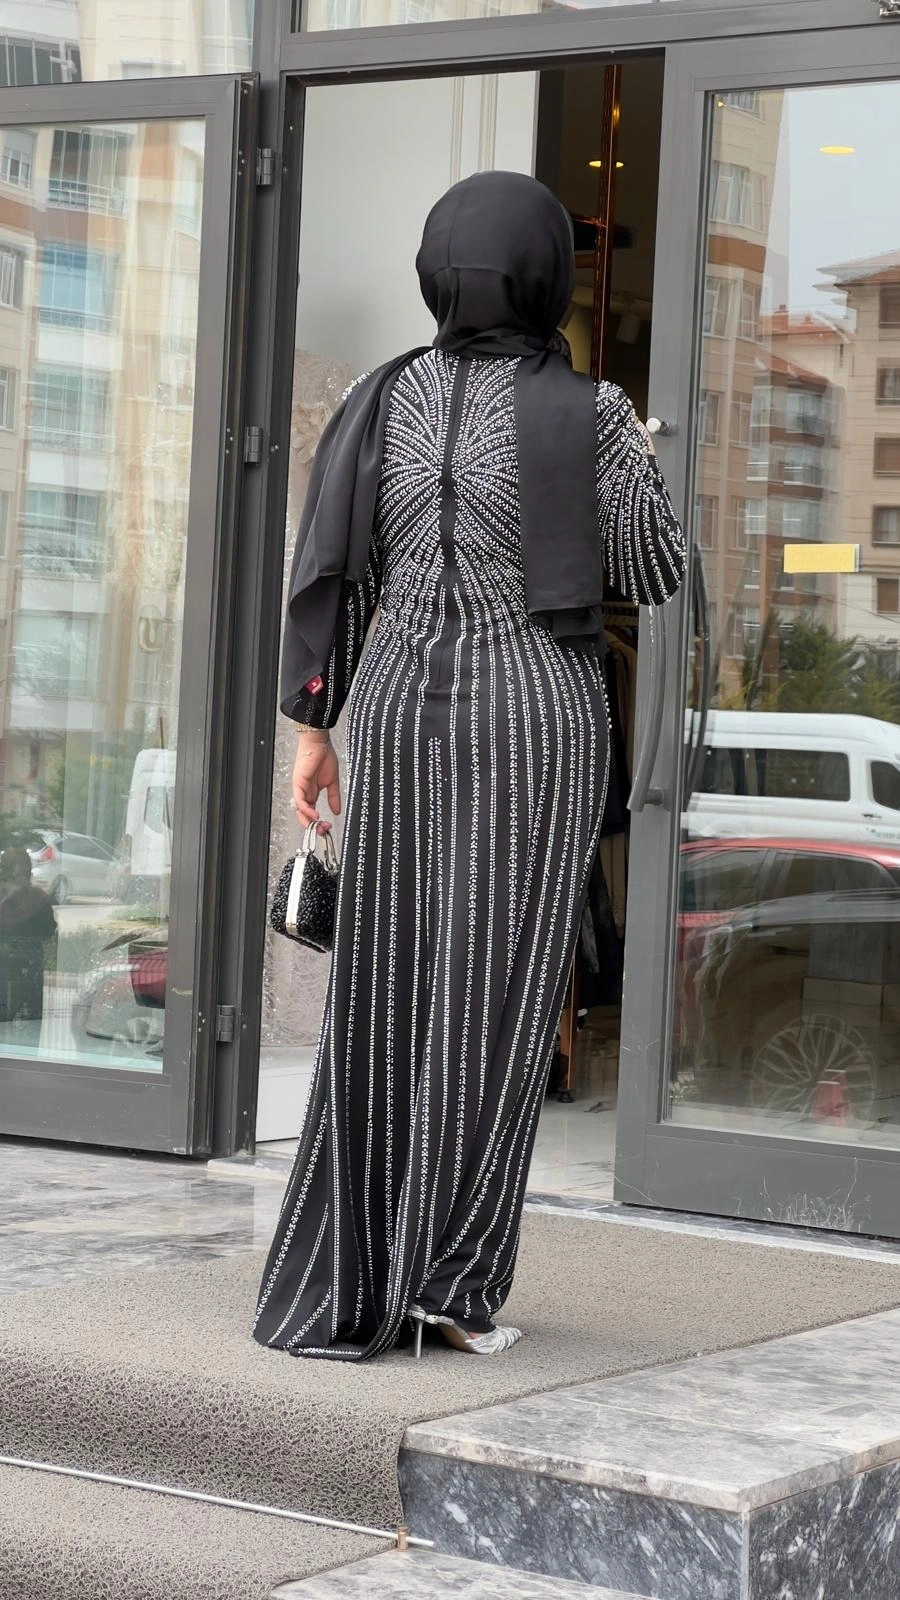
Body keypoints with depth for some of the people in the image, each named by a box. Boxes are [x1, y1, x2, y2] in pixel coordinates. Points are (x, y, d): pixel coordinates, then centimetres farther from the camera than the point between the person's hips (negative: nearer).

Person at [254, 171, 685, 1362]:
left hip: (406, 706, 3)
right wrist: (634, 476, 21)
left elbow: (327, 575, 2)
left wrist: (313, 730, 9)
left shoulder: (382, 401, 2)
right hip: (538, 710, -3)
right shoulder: (591, 417, -7)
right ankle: (448, 1272, -3)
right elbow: (655, 578, 2)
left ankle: (341, 1285, 6)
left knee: (388, 991, 7)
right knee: (497, 992, 1)